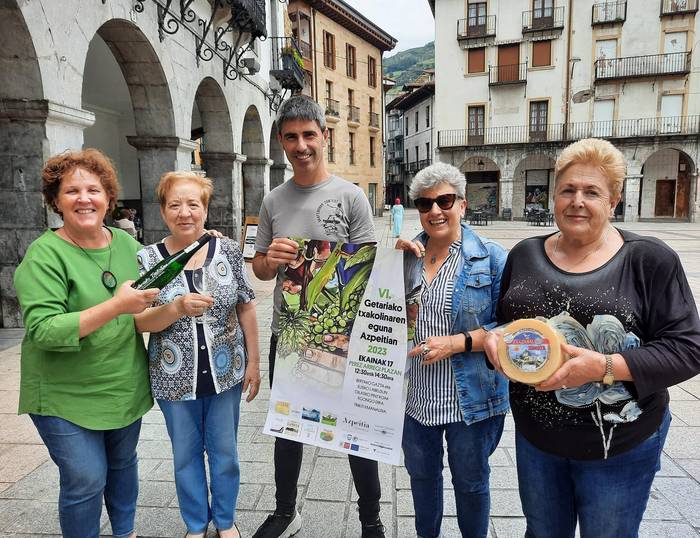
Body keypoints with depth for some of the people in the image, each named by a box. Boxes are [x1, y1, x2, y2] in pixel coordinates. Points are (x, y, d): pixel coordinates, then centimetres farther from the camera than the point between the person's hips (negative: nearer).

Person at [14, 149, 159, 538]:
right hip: (67, 396, -5)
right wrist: (116, 306, -33)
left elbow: (145, 304, 16)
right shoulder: (45, 254, -15)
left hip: (126, 387, 5)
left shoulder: (126, 242, 0)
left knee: (123, 465, 20)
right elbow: (43, 330, -24)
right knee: (86, 480, 2)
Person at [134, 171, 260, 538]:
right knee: (186, 455, 18)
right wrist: (177, 308, -30)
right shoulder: (148, 259, -7)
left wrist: (253, 362, 0)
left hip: (225, 373, 0)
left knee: (224, 452, 16)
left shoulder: (227, 250, -6)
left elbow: (246, 308, 0)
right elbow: (140, 322, -10)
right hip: (175, 379, 0)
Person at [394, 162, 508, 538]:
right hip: (414, 396, 4)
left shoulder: (491, 258, -10)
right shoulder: (406, 255, 1)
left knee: (471, 483, 18)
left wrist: (457, 342, -23)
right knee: (421, 475, 24)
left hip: (470, 400, -4)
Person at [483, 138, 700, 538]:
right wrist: (496, 341, -12)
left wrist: (605, 367, -26)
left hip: (620, 447, -3)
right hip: (535, 437, 3)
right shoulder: (525, 255, 1)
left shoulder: (651, 260, -11)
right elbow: (501, 322, 10)